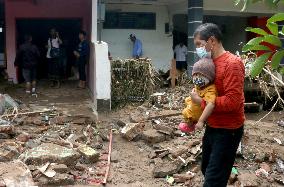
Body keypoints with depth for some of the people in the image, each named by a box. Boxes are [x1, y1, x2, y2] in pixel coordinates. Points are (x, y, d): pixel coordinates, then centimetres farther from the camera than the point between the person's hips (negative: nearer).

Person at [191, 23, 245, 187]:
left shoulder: (232, 63, -20)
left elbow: (232, 101, -27)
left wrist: (201, 101, -19)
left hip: (228, 131, -9)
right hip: (212, 127, 9)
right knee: (206, 169, 23)